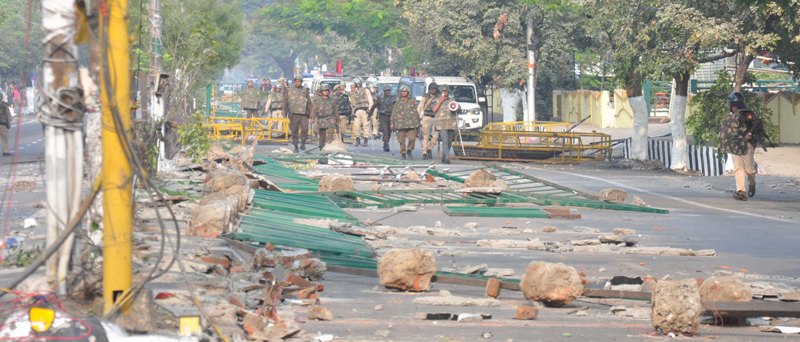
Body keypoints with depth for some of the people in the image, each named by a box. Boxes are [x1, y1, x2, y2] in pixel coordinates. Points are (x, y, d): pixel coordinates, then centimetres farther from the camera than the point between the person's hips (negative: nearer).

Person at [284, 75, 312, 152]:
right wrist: (285, 112, 5)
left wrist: (309, 112, 8)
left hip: (303, 114, 0)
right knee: (294, 130, 2)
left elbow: (309, 102, 12)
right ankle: (295, 146, 10)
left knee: (304, 129, -12)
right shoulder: (289, 90, 7)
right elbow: (285, 102, 10)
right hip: (293, 114, 0)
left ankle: (303, 143, 4)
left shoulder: (305, 90, 9)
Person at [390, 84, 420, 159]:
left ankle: (409, 150, 15)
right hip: (401, 123, 0)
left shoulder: (412, 102, 10)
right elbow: (394, 113, 9)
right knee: (401, 139, -2)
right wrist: (392, 122, 4)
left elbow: (416, 112, 15)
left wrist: (418, 122, 13)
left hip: (411, 123, 0)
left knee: (412, 138, -7)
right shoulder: (398, 102, 9)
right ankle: (403, 153, 9)